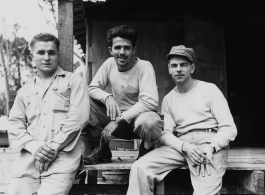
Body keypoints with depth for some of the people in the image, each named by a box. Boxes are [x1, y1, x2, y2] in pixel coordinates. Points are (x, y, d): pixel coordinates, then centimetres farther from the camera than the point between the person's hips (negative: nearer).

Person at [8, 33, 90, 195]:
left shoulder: (73, 81, 11)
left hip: (63, 156, -3)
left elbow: (78, 118, -2)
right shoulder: (24, 91, 23)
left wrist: (54, 147, -10)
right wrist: (34, 146, -7)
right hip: (28, 157, 4)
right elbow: (15, 125, 12)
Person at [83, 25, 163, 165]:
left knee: (148, 121, -41)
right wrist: (107, 98, -21)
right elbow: (92, 88, 2)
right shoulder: (110, 63, -1)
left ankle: (145, 154, -6)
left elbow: (150, 102, -27)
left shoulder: (144, 67, -17)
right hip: (117, 118, 5)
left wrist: (119, 120, -28)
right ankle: (102, 151, -3)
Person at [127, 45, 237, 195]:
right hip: (180, 145, 4)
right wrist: (185, 146, -15)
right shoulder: (168, 99, 18)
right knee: (140, 168, -19)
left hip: (209, 143, -4)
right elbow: (165, 134, 6)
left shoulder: (209, 89, 5)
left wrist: (211, 148, -20)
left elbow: (229, 128, -1)